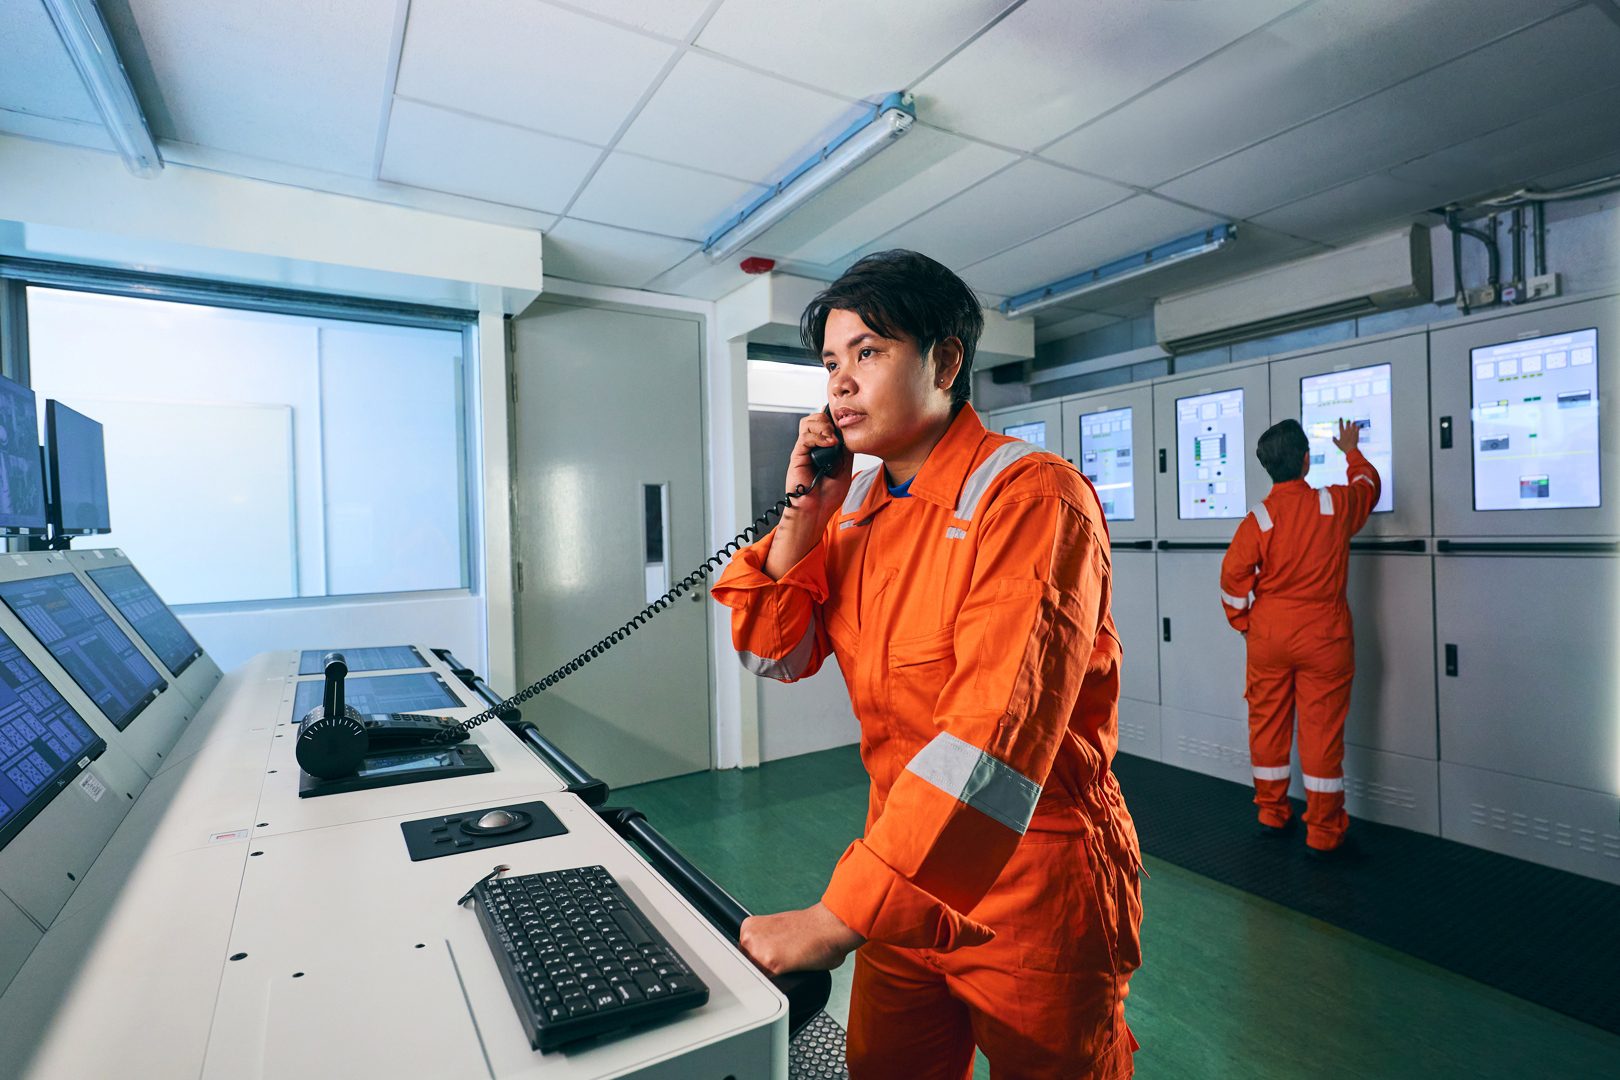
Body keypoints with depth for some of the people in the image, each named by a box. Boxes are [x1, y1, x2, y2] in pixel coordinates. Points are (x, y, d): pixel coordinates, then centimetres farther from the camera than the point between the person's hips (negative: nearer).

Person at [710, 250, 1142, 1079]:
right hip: (902, 877, 7)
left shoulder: (1029, 496, -22)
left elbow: (998, 737, -31)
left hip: (1032, 893, -6)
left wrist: (838, 917, -31)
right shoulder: (858, 503, 2)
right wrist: (805, 513, -10)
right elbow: (776, 655, 4)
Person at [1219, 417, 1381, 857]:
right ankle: (1323, 833, 14)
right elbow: (1369, 484, 18)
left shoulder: (1258, 519, -10)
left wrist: (1244, 622, 10)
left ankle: (1271, 814, 27)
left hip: (1268, 638, 0)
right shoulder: (1335, 505, -6)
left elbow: (1233, 580, -6)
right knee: (1322, 729, 5)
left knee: (1268, 723, 13)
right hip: (1323, 639, 0)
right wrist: (1352, 450, 36)